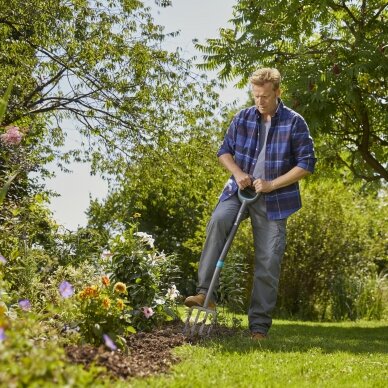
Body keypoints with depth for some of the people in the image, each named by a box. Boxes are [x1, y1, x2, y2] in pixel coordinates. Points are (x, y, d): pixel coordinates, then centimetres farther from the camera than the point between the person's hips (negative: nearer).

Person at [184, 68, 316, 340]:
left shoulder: (295, 123, -6)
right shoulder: (242, 118, 4)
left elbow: (307, 164, -7)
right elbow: (225, 151, 13)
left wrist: (271, 184, -14)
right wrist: (238, 172, -8)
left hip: (274, 200, -2)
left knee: (268, 263, -2)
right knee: (218, 221, -30)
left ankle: (260, 326, 9)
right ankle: (206, 293, -30)